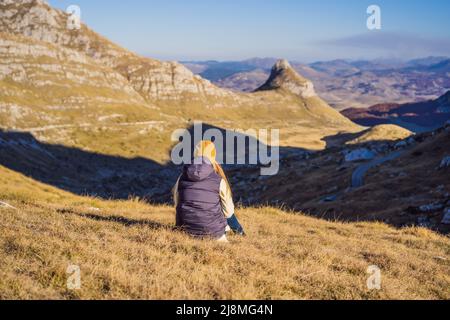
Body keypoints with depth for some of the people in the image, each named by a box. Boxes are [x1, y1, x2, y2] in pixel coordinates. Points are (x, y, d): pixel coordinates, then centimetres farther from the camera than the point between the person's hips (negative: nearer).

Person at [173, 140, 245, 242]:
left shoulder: (182, 178, -2)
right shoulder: (219, 181, -10)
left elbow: (176, 203, 10)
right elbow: (228, 211, -2)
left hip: (186, 230, 4)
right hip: (212, 232, -4)